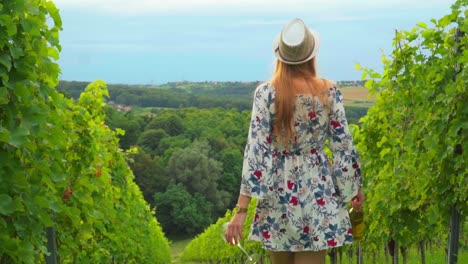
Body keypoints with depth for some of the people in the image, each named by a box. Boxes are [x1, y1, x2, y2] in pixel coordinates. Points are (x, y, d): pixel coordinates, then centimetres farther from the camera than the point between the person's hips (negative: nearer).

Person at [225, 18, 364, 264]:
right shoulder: (329, 90, -4)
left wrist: (241, 210, -10)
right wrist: (355, 188, 15)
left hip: (278, 194, 0)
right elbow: (343, 146, -1)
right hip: (318, 193, 0)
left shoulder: (266, 92, -8)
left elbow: (256, 150, -12)